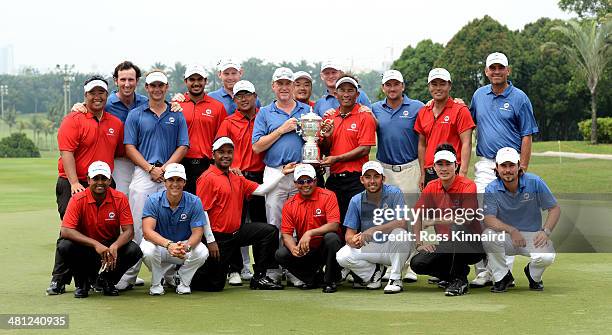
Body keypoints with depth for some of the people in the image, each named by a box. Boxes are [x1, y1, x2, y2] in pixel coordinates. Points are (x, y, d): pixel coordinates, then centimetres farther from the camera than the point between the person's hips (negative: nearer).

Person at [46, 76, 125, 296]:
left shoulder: (116, 123, 12)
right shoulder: (73, 120, -4)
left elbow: (119, 153, 19)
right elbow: (66, 153, -12)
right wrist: (74, 183, -21)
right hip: (74, 185, -5)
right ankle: (59, 280, 0)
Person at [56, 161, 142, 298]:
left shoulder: (120, 199, -10)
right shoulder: (78, 200, -14)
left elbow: (128, 231, -13)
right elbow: (65, 230, -24)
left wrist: (114, 247, -35)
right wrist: (96, 244, -36)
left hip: (111, 247, 1)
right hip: (85, 248, -1)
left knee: (134, 251, -27)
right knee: (64, 246, -31)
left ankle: (106, 280, 3)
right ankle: (82, 282, -1)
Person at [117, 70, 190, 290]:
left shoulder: (177, 116, 13)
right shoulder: (135, 115, 10)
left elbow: (183, 146, 7)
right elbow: (130, 147, 3)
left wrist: (165, 168, -8)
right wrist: (151, 168, -9)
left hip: (170, 174, 2)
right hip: (142, 173, -1)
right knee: (138, 226, -7)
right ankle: (128, 276, -7)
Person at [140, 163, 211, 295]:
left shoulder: (194, 202, -13)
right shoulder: (153, 201, -16)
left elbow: (197, 233, -16)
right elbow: (147, 231, -26)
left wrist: (186, 247, -40)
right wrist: (169, 245, -44)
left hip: (185, 244, 1)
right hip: (159, 244, -1)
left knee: (202, 252, -30)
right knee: (147, 250, -35)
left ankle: (183, 281, 0)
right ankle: (156, 282, -3)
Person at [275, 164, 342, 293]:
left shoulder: (328, 196, -9)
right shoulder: (289, 205, 0)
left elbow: (334, 225, -20)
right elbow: (286, 234, -3)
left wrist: (310, 233, -33)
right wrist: (293, 248, -26)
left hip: (325, 248, -3)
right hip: (305, 249, 3)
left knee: (331, 237, -36)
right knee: (281, 254, -21)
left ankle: (330, 281, -14)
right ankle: (314, 277, 2)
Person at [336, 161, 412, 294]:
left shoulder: (394, 193, -11)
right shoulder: (356, 201, -2)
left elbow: (402, 223, -26)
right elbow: (349, 234, -4)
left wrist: (372, 231, -34)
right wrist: (353, 241, -30)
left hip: (393, 249, -2)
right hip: (370, 249, 2)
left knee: (399, 233, -35)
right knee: (342, 257, -22)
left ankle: (395, 279, -15)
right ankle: (374, 272, 6)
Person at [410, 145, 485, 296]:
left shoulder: (468, 186, -14)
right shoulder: (431, 187, 3)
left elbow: (467, 218, -27)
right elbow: (417, 215, 10)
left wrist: (435, 220, -25)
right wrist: (419, 243, -2)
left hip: (473, 246, -5)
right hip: (447, 246, 5)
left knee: (457, 228, -36)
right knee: (417, 263, -17)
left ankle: (460, 280, -22)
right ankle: (450, 275, 12)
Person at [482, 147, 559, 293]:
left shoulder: (534, 183, -9)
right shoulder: (491, 190, -9)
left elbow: (555, 208, -5)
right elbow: (489, 219, -20)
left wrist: (546, 232, -20)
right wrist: (512, 231, -35)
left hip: (533, 235, 0)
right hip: (506, 237, 1)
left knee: (547, 257, -31)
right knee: (488, 235, -31)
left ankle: (533, 275, 9)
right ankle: (503, 276, -7)